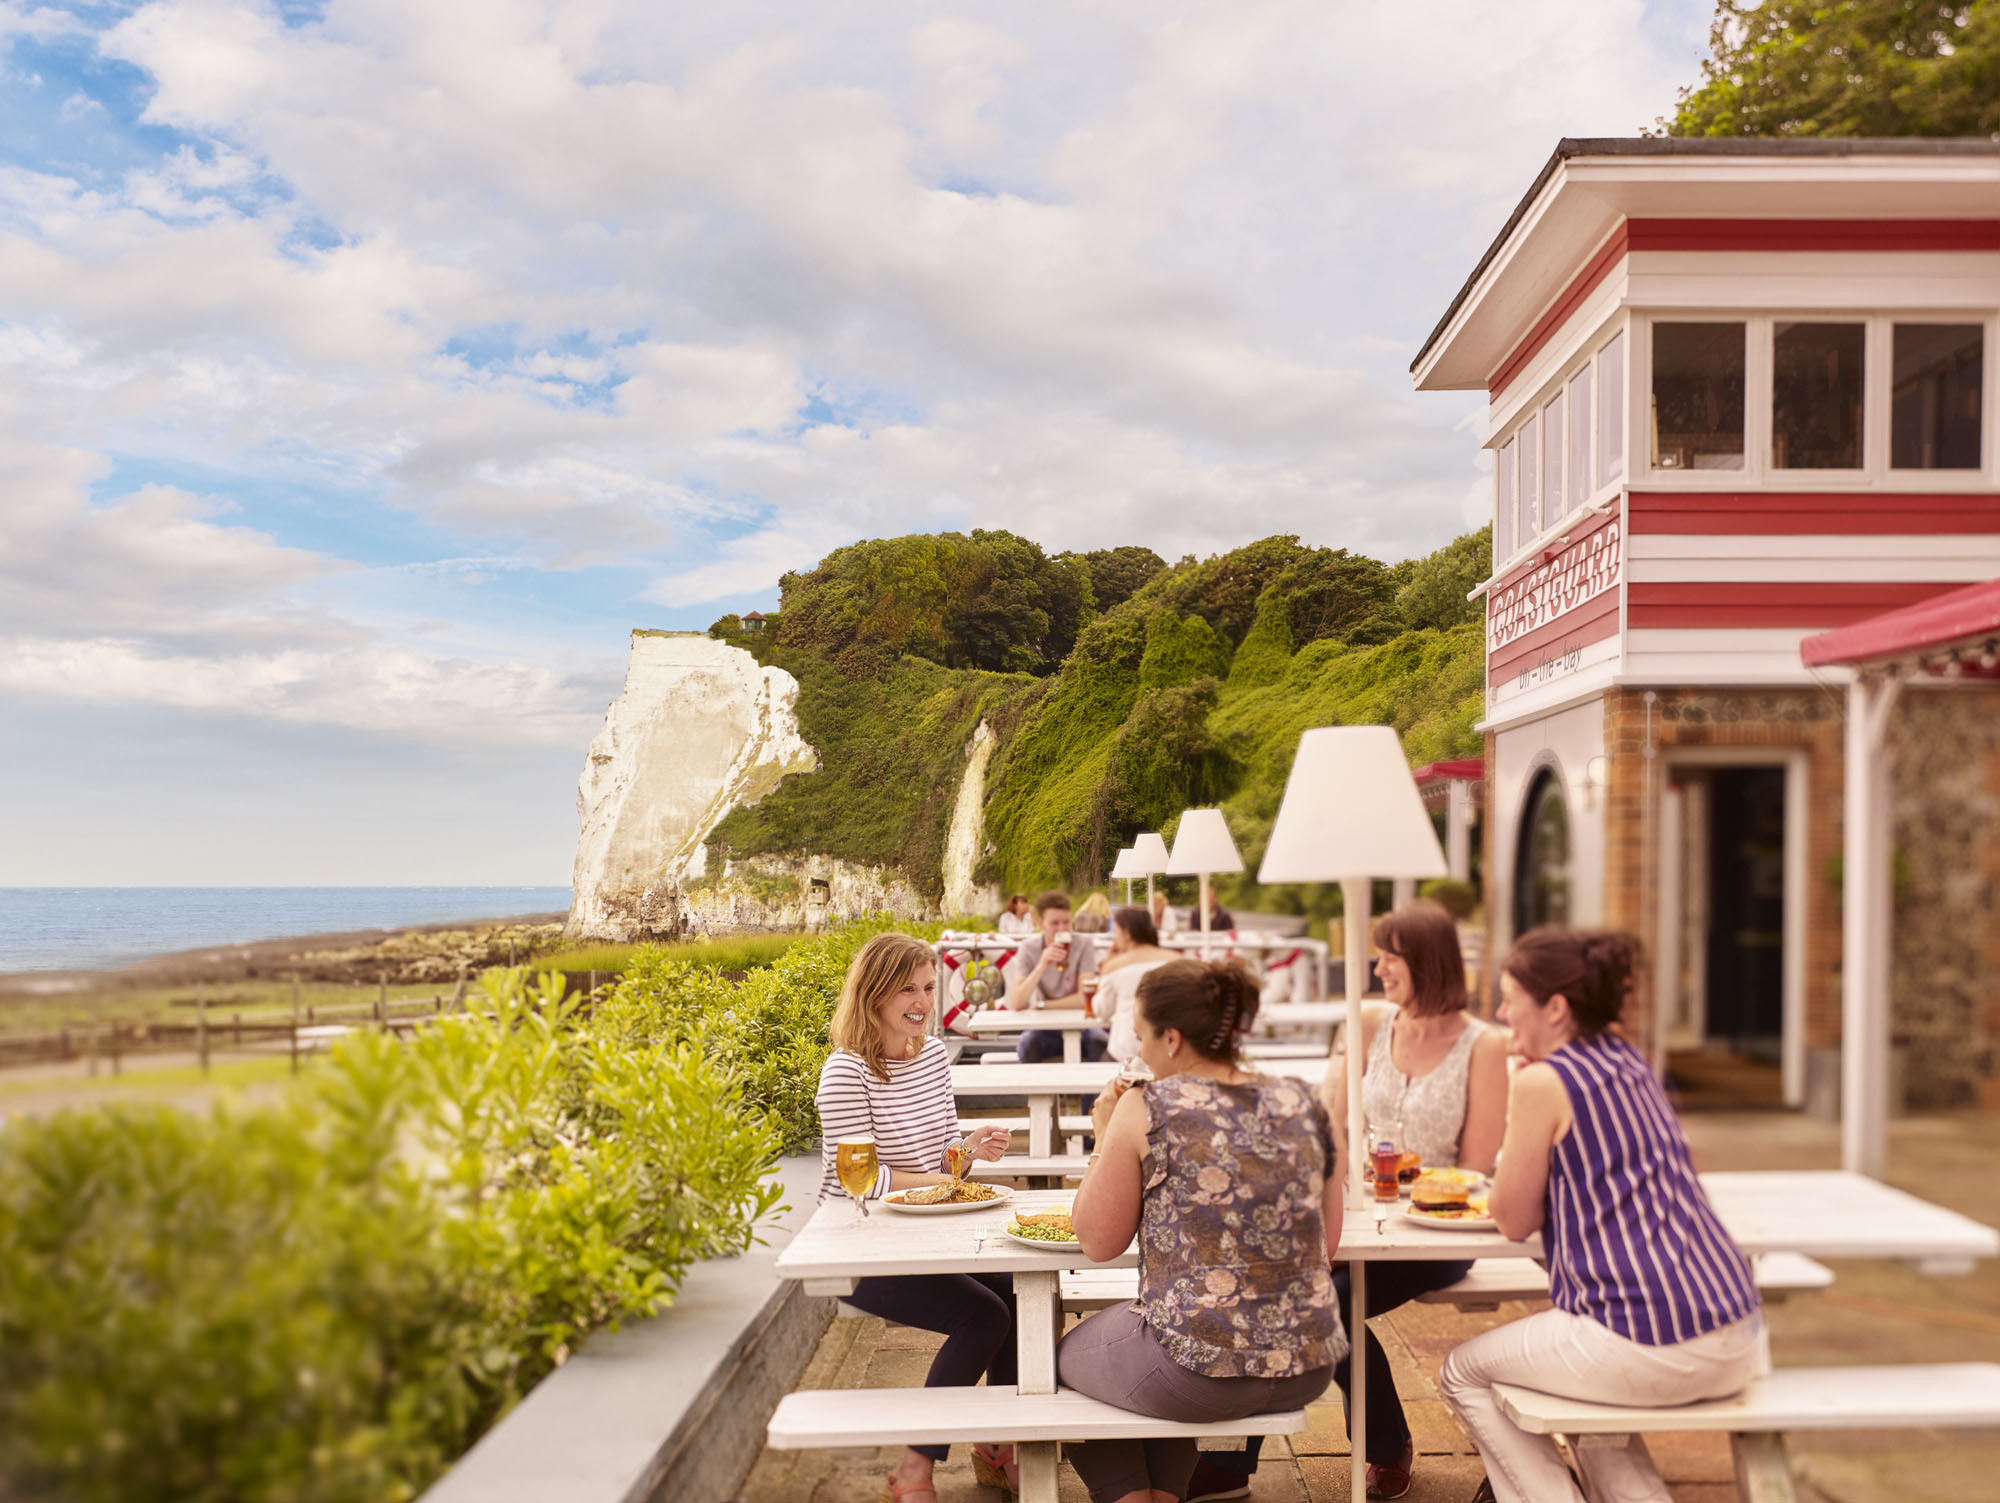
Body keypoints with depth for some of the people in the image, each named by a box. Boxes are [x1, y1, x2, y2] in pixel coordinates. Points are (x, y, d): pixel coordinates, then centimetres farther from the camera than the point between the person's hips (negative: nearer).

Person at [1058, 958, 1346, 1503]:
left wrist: (1106, 1140, 8)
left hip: (1200, 1377, -5)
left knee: (1066, 1355, 25)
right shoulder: (1302, 1102, 2)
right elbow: (1327, 1243, 11)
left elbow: (1098, 1242, -2)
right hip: (1308, 1370, 6)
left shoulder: (1146, 1109, -11)